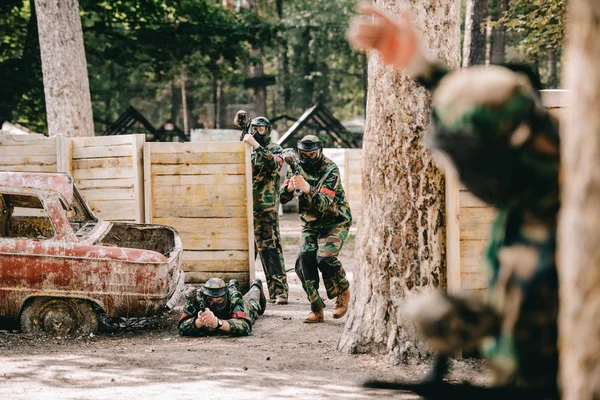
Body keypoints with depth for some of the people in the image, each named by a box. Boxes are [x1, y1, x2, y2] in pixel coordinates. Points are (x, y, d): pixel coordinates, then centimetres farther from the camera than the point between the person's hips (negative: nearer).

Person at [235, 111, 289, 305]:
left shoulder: (274, 149, -1)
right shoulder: (247, 148, 16)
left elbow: (273, 163, -22)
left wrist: (255, 145, -28)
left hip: (266, 210, -6)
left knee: (270, 249, -10)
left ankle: (279, 291, -11)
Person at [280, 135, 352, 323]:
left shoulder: (330, 170, -20)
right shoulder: (298, 168, -4)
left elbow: (323, 204, -29)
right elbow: (283, 198, -8)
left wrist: (306, 188, -45)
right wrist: (290, 187, -30)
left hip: (335, 222, -5)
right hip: (311, 224, 5)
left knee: (325, 257, -26)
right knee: (304, 259, -15)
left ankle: (343, 293, 1)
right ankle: (316, 309, -8)